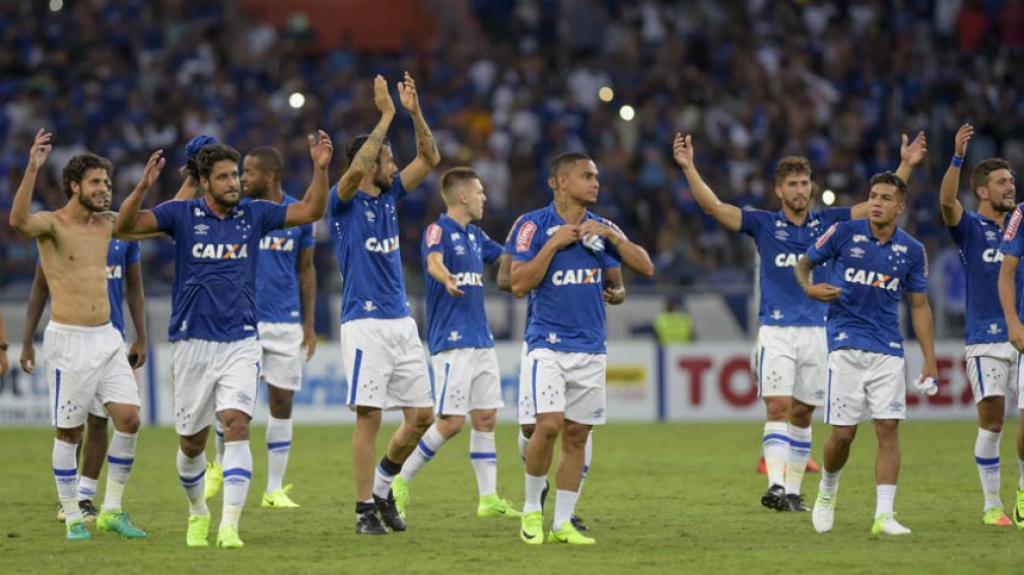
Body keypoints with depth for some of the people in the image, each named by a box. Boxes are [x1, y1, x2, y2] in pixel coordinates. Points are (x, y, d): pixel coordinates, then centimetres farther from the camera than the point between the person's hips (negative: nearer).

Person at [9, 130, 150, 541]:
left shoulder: (106, 223, 10)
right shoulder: (52, 224, -9)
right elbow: (19, 221, -31)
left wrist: (145, 186, 10)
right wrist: (32, 170, -43)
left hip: (107, 338, 6)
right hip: (68, 340, -6)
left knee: (129, 418, -2)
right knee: (69, 431, 1)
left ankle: (112, 509, 9)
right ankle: (73, 517, 11)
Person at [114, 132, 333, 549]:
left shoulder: (253, 215, 5)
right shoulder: (182, 215, -2)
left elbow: (311, 211, 6)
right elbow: (125, 225, -11)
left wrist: (320, 167, -8)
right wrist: (143, 186, -27)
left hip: (240, 343, 0)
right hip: (193, 343, 0)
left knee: (237, 425, -18)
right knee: (192, 441, 8)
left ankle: (229, 526, -23)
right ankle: (198, 512, 35)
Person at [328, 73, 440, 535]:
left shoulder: (389, 195, 14)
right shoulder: (343, 202, -6)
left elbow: (429, 158, 13)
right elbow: (355, 169, -26)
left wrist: (415, 111, -1)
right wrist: (386, 116, -25)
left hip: (402, 323, 7)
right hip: (365, 324, -7)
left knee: (421, 416, 4)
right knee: (369, 416, -7)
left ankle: (382, 485, 23)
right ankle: (365, 509, 0)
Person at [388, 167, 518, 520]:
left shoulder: (475, 236, 16)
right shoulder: (439, 230, -10)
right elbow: (433, 261, -31)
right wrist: (447, 278, -52)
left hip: (481, 341, 8)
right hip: (452, 342, -8)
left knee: (486, 417, 6)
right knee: (451, 421, -10)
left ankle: (489, 498, 9)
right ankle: (401, 482, 2)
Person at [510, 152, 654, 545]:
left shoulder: (601, 229, 10)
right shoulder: (533, 225, -4)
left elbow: (646, 268, 6)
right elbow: (519, 285, -10)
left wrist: (613, 237, -7)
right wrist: (554, 243, -15)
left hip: (591, 347, 5)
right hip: (548, 343, -5)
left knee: (577, 435, 4)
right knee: (549, 425, -18)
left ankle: (563, 523, 10)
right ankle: (531, 509, 1)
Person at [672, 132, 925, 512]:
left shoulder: (827, 223, 6)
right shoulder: (763, 224, 1)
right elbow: (713, 206, -7)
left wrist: (906, 165, -1)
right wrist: (688, 167, -18)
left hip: (816, 331, 3)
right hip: (775, 331, -3)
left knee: (802, 414, 8)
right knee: (778, 407, -15)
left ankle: (793, 490, 16)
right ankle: (775, 485, -24)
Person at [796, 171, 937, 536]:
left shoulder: (912, 251, 4)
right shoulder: (844, 233, -3)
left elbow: (919, 306, 11)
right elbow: (804, 263, 10)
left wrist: (930, 359, 6)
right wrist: (809, 287, -12)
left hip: (888, 351, 2)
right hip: (847, 346, -2)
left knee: (888, 428, -9)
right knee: (843, 434, -4)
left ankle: (883, 515, -8)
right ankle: (827, 491, 26)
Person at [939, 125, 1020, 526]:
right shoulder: (970, 228, -1)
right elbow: (947, 201, -19)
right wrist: (958, 157, -32)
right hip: (985, 339, -4)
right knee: (991, 422, -5)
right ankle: (991, 505, 4)